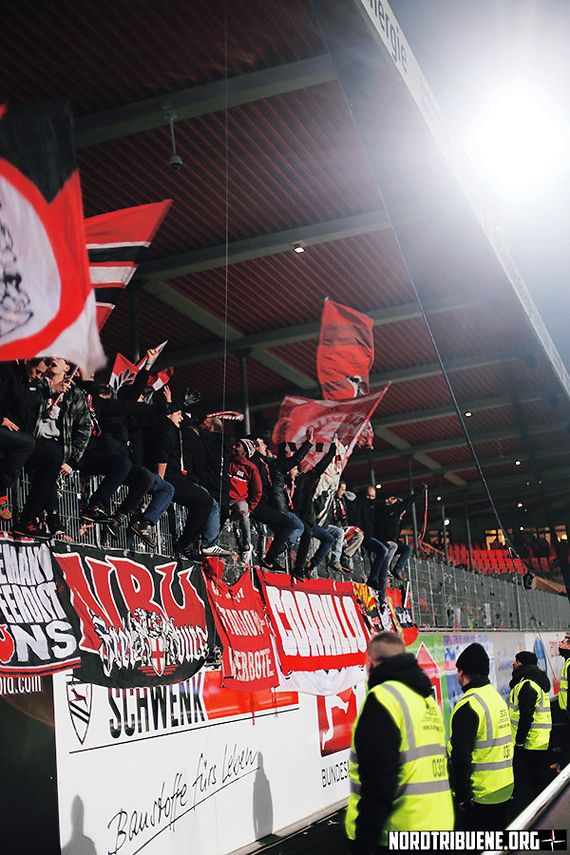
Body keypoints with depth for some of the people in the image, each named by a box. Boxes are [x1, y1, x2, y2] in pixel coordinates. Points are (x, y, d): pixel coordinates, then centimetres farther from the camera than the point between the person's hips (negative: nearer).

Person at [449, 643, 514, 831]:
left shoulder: (468, 705, -19)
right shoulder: (497, 697, 10)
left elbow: (461, 755, -21)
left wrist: (462, 795, -14)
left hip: (480, 794, -8)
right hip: (505, 789, 9)